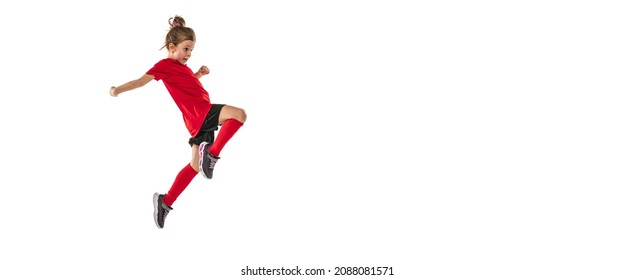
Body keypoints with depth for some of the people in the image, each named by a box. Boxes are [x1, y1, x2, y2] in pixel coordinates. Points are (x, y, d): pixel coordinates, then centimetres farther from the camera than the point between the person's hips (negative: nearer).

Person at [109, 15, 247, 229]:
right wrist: (119, 90, -19)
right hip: (200, 112, -9)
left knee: (196, 165, 14)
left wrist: (199, 74, 26)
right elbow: (143, 80, -11)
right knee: (239, 114, -28)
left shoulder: (182, 66, 25)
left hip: (201, 117, 9)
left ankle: (165, 201, 20)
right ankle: (211, 154, -25)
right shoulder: (165, 65, -2)